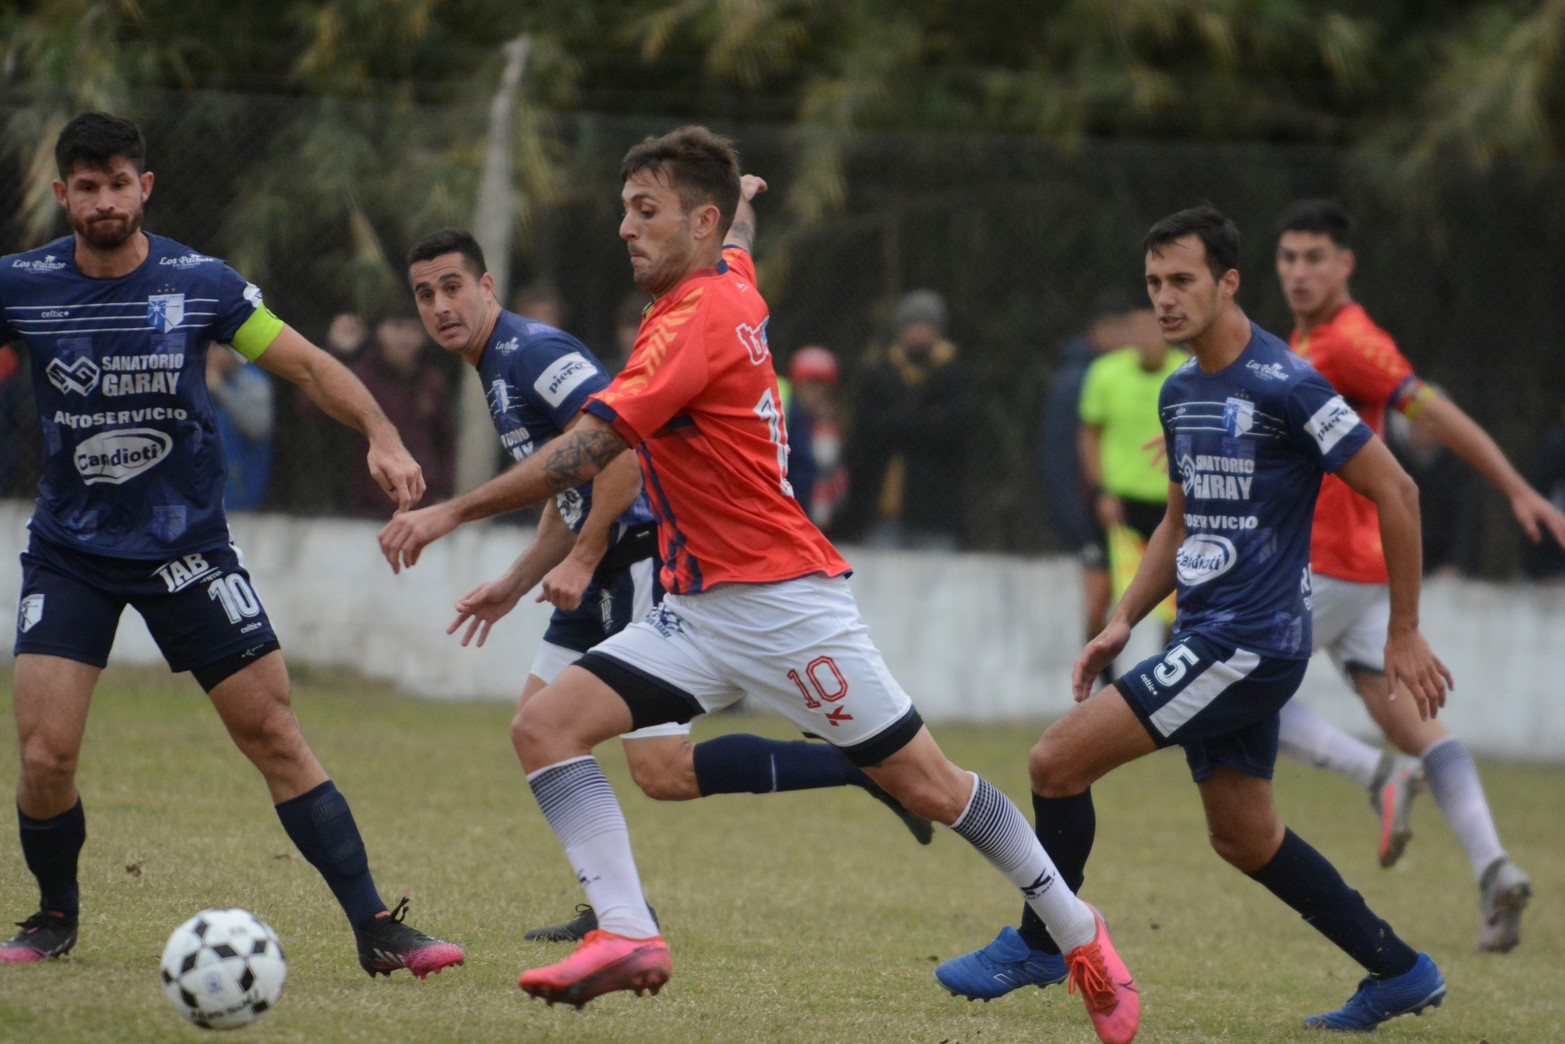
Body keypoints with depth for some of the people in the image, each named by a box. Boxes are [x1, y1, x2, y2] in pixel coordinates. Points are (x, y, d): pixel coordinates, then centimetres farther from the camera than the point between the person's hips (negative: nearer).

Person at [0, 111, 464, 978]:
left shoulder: (200, 283, -6)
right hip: (70, 554, 0)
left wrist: (380, 435, -13)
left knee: (273, 734, -4)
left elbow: (307, 364, 0)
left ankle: (375, 928, 0)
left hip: (187, 547, 0)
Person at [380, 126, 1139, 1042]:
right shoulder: (730, 279, 7)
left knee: (928, 788, 0)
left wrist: (453, 512, -26)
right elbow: (739, 240, 35)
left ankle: (1075, 930, 18)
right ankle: (627, 933, -19)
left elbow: (588, 450, -25)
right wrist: (743, 201, 58)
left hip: (782, 602, -9)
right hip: (698, 611, 9)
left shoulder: (695, 322, -18)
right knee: (546, 726, -9)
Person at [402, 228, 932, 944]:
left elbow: (621, 446, -25)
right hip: (611, 572, 11)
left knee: (663, 772, -15)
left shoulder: (532, 351, -14)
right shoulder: (497, 367, 19)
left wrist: (582, 559, -21)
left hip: (649, 556, -11)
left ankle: (866, 763, -10)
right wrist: (515, 585, 25)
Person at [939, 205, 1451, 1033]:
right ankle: (1399, 973, 25)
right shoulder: (1180, 392, 11)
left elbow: (1394, 491, -13)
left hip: (1249, 641, -9)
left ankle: (1038, 944, 9)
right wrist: (1122, 622, 13)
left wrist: (1404, 633, -10)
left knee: (1058, 761, -11)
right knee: (1245, 838, 15)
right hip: (1208, 637, 9)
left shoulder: (1283, 384, -16)